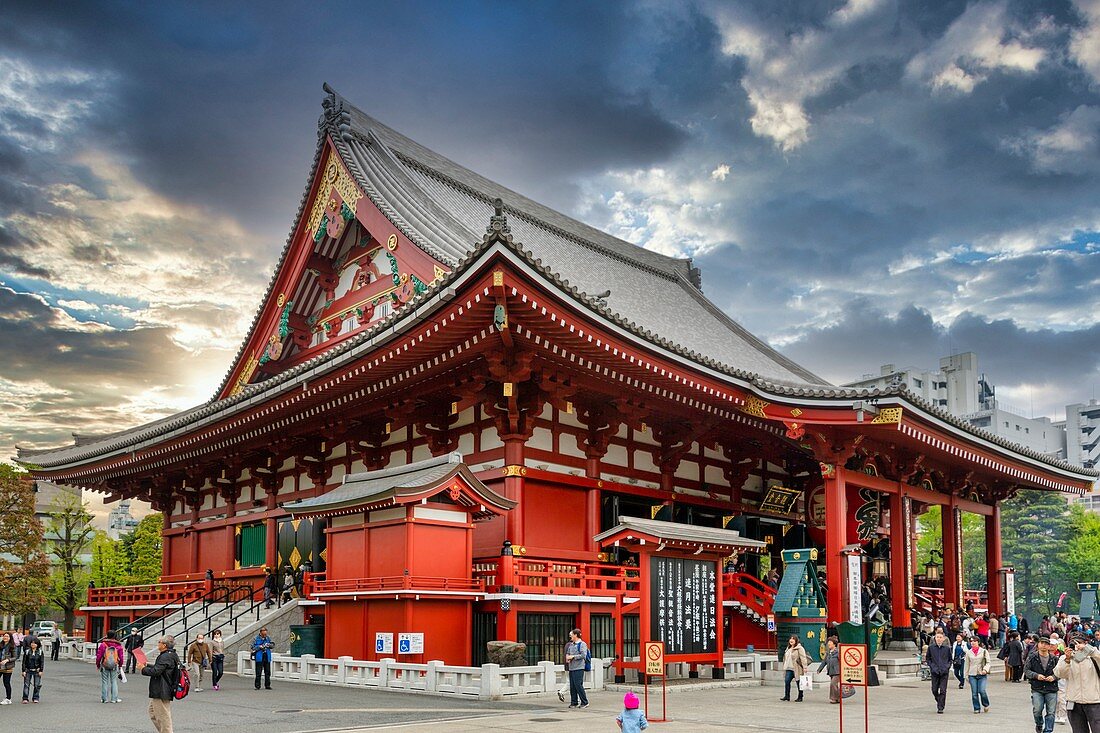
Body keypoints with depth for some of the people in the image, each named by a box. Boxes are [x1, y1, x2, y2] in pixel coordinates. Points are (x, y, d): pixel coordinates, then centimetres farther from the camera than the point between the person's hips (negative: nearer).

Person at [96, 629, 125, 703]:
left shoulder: (103, 644, -7)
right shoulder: (118, 646, -3)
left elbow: (99, 656, -7)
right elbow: (121, 657, 0)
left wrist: (97, 664, 7)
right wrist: (120, 665, 14)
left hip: (104, 666, -1)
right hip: (114, 666, 1)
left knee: (104, 682, 8)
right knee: (114, 681, 9)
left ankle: (104, 698, 11)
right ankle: (114, 698, 10)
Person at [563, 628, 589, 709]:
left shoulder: (582, 644, -6)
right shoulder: (571, 645, 17)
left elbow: (583, 655, -16)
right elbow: (567, 653, 26)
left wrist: (573, 656, -13)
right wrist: (567, 658, 3)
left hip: (579, 668, -8)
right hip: (571, 668, 8)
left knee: (578, 685, -9)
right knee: (572, 686, 8)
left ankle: (584, 702, -1)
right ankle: (574, 702, 15)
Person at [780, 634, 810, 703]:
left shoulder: (799, 648, -7)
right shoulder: (788, 649, 18)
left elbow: (803, 658, -14)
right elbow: (786, 658, 24)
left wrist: (804, 667, -21)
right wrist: (785, 667, 23)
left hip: (797, 669, -7)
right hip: (789, 669, 7)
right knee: (787, 681, -5)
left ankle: (800, 697, 12)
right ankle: (787, 696, 0)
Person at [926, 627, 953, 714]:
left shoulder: (947, 648, 1)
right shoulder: (931, 647, 1)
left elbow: (951, 659, 13)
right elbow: (927, 658, 11)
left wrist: (948, 666, -2)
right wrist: (931, 666, -1)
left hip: (944, 672, -1)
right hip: (934, 671, 1)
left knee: (943, 690, -4)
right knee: (934, 690, 3)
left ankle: (941, 708, 3)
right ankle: (939, 701, 31)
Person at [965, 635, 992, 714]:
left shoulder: (984, 651, 2)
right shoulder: (968, 652, 8)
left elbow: (988, 662, -1)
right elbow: (967, 664, 13)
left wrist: (985, 669, -19)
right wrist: (966, 675, 11)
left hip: (982, 675, -2)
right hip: (972, 675, 2)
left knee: (982, 691, -13)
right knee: (974, 693, -1)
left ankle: (986, 705, 14)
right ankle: (977, 708, 11)